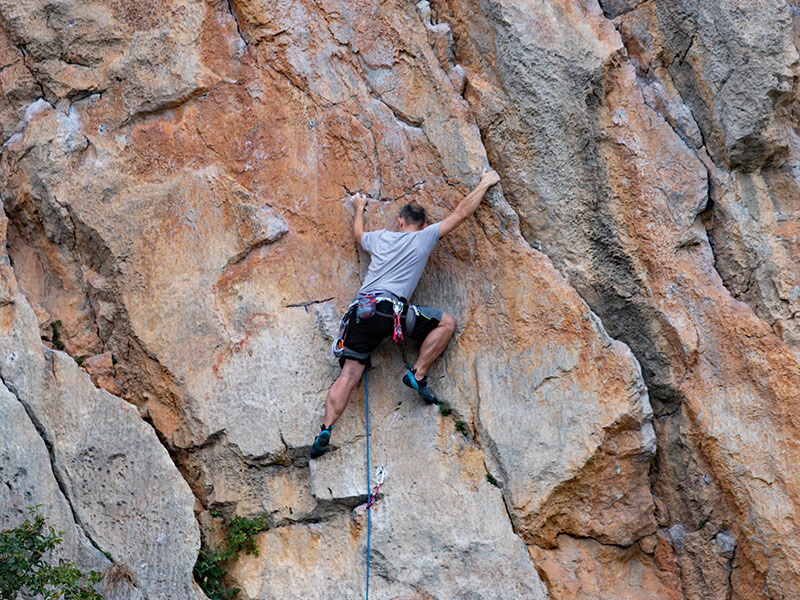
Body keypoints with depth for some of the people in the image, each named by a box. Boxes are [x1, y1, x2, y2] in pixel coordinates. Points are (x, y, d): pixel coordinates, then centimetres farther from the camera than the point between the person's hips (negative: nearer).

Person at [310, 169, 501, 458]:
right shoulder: (425, 237, 13)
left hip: (361, 310, 4)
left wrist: (359, 209, 65)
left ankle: (326, 429, -12)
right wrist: (484, 184, 31)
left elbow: (358, 234, 48)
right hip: (391, 309, -4)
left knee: (349, 374, 1)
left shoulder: (380, 237, 24)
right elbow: (461, 213, 19)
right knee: (446, 322, 13)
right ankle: (418, 374, 4)